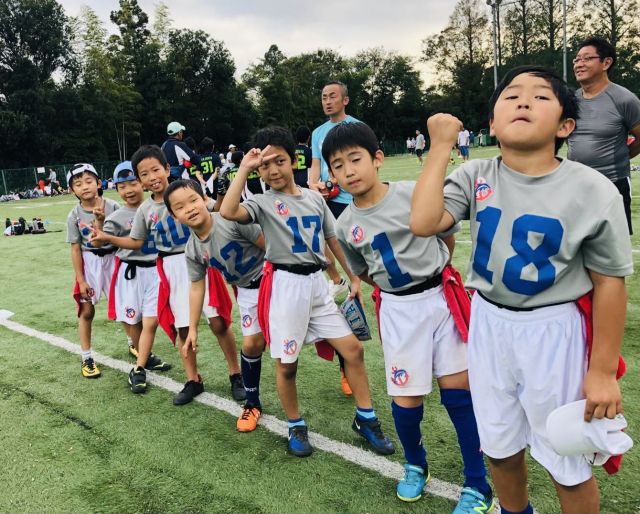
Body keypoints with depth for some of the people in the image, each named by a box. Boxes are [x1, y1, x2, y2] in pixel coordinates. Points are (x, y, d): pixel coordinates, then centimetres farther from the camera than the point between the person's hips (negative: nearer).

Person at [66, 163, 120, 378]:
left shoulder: (112, 206, -9)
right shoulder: (74, 215, -8)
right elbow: (76, 249, -6)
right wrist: (81, 280, -8)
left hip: (113, 258, 0)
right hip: (89, 263, 0)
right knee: (86, 311, 3)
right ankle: (86, 358, 16)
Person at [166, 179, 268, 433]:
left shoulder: (232, 220, -25)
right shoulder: (192, 250, -7)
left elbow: (270, 245, -18)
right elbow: (197, 287, 3)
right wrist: (192, 328, 5)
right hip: (248, 291, 4)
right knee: (252, 343, 1)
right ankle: (252, 404, 20)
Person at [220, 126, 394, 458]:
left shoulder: (315, 198, 10)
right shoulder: (263, 203, -4)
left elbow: (333, 240, 16)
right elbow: (227, 212, -25)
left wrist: (354, 278, 16)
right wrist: (244, 168, -18)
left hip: (317, 283, 4)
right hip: (285, 285, -4)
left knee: (353, 349, 4)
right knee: (286, 364, 5)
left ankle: (366, 419, 21)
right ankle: (296, 427, 27)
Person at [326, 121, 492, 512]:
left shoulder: (415, 193, -11)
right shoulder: (345, 226, -2)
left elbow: (448, 236, 3)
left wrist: (433, 278, 9)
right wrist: (400, 289, 6)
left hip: (440, 296, -2)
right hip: (398, 309, 2)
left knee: (457, 387, 4)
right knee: (406, 399, 4)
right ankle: (416, 466, 34)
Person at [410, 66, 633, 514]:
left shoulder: (593, 191, -16)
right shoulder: (475, 177, -8)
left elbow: (609, 283, -9)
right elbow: (423, 223, -24)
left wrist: (602, 371, -7)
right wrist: (441, 146, -19)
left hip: (553, 330, -3)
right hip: (488, 322, 4)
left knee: (567, 463, 13)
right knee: (500, 446, 23)